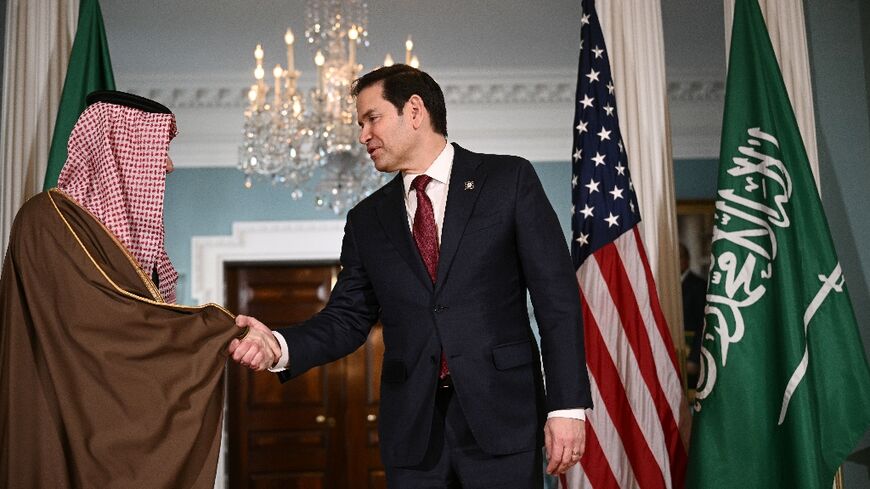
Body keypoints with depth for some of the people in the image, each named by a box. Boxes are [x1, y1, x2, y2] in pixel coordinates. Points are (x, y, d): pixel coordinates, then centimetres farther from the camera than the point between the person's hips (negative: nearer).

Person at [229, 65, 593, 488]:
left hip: (501, 418, -3)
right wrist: (281, 345, -10)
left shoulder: (509, 180, 1)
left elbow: (556, 297, -3)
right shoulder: (367, 220, 12)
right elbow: (348, 318, 10)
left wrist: (567, 404, -9)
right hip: (413, 429, 3)